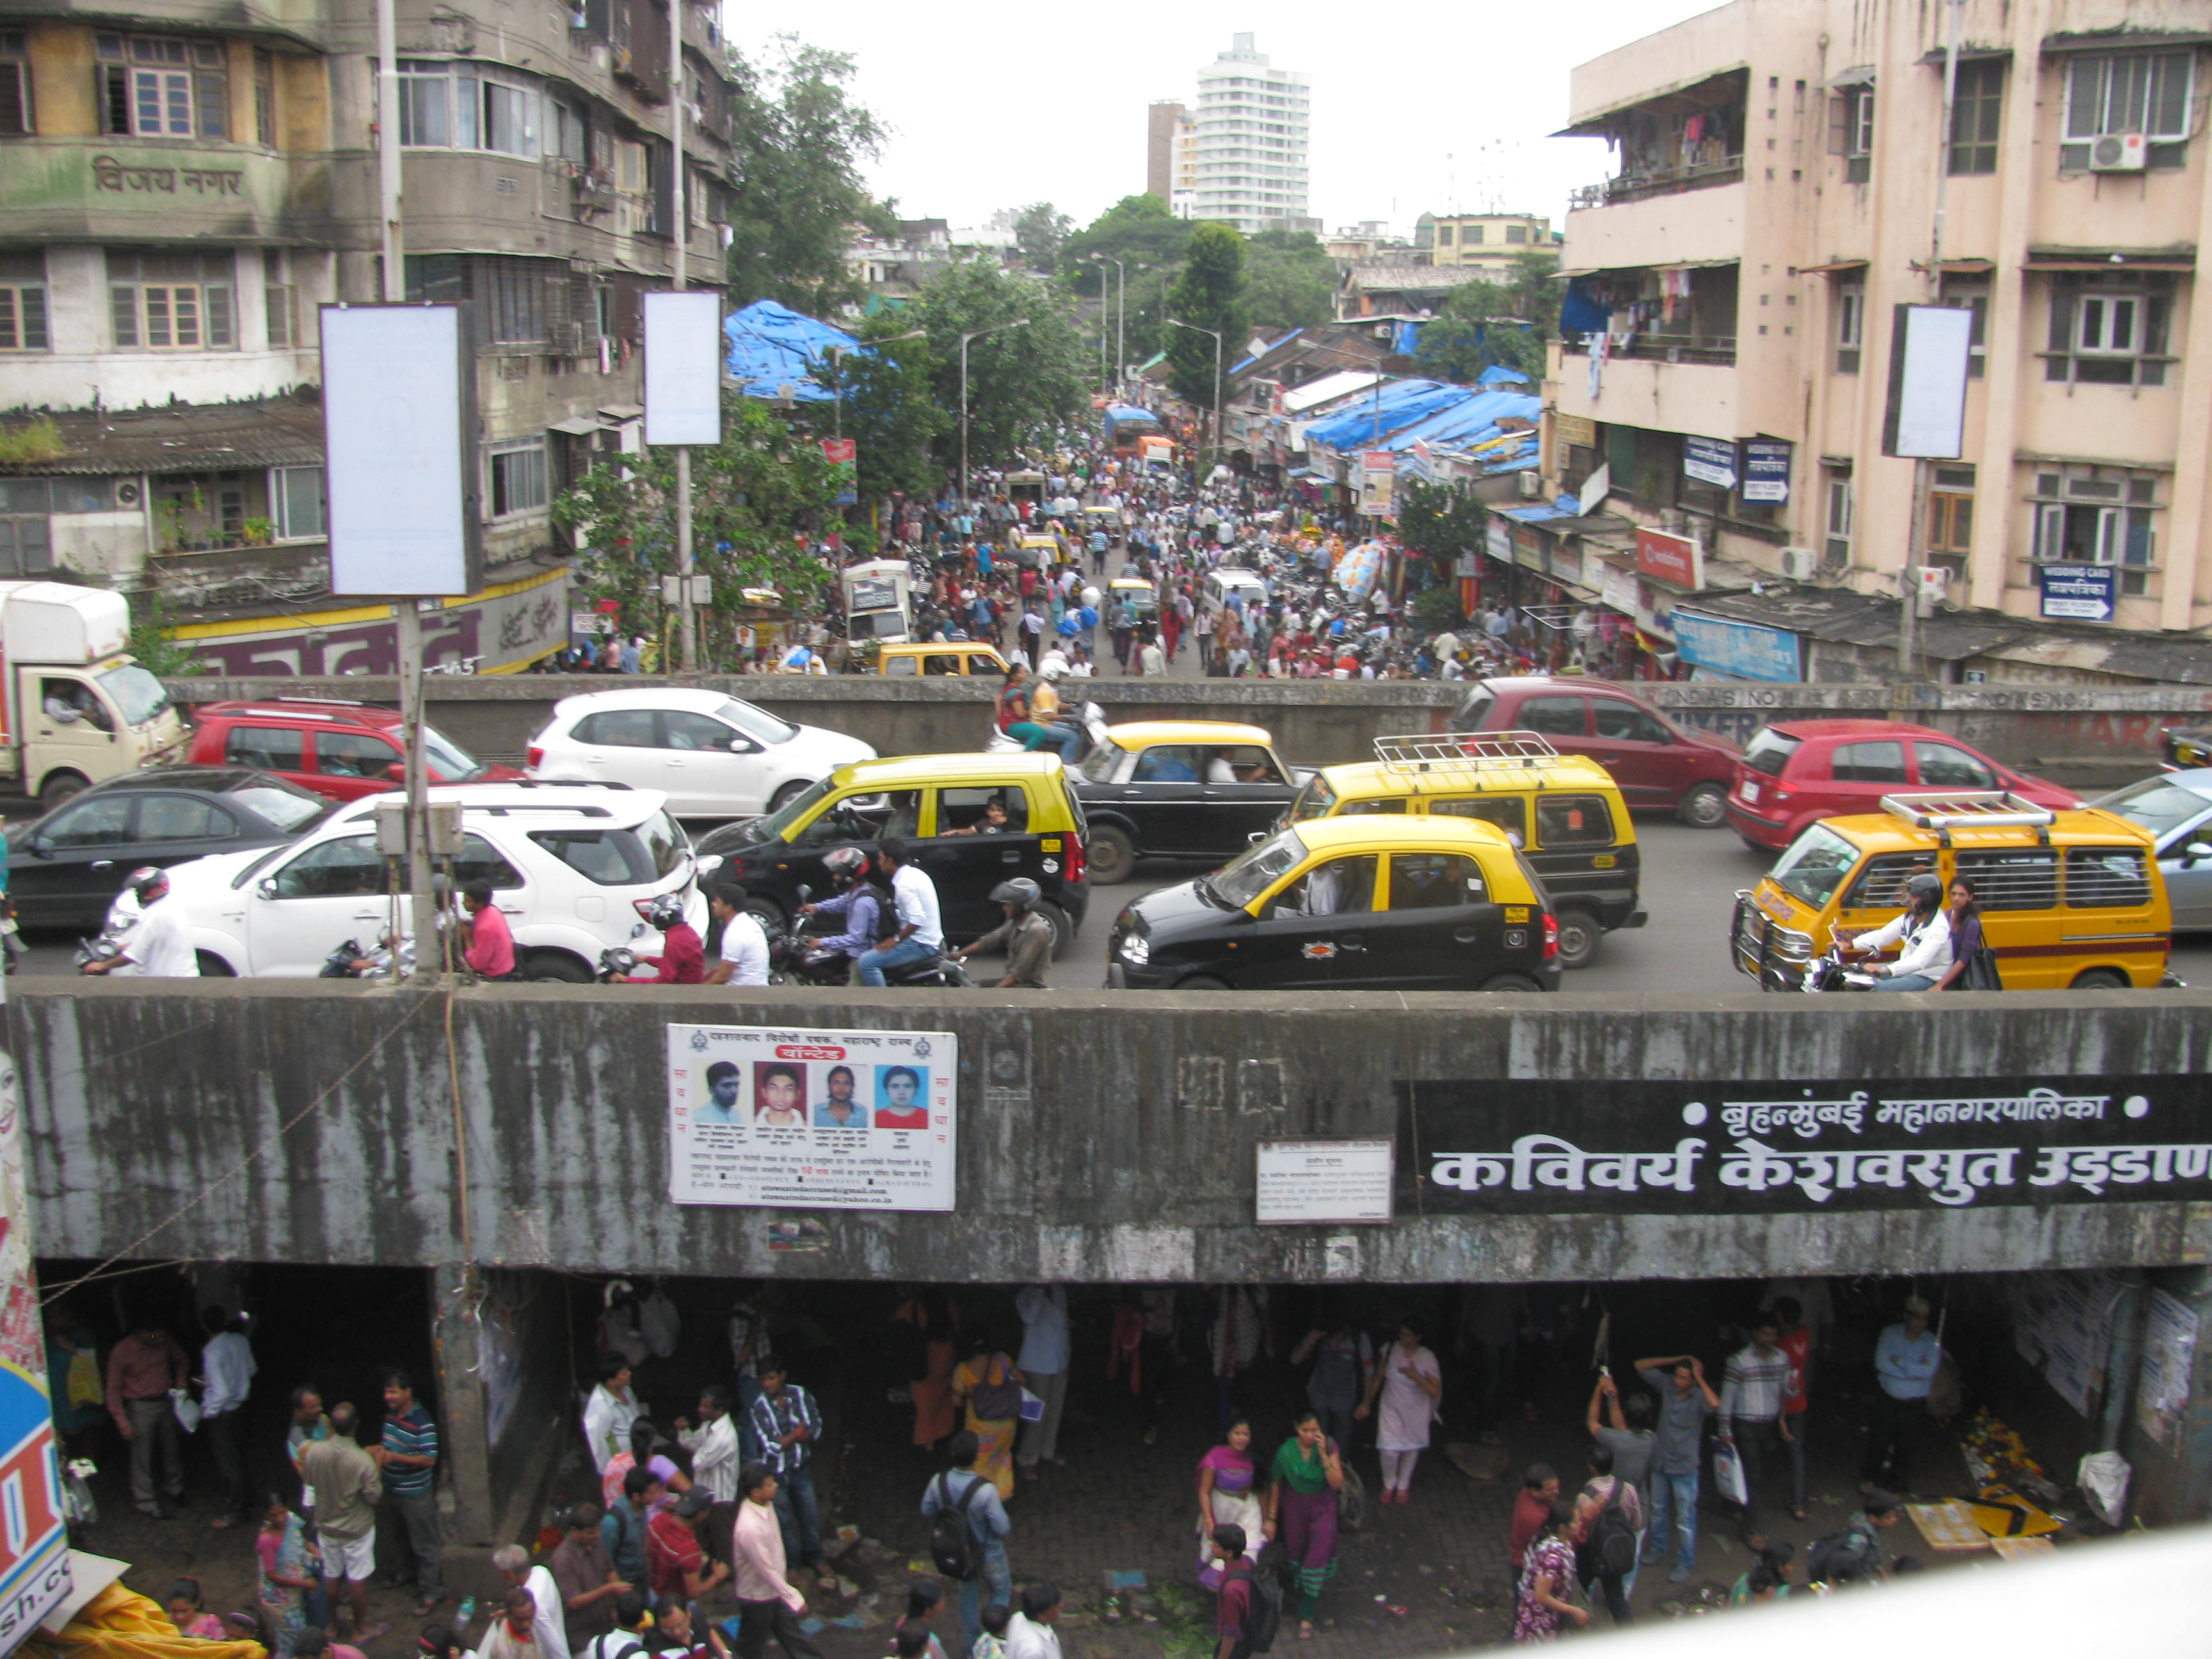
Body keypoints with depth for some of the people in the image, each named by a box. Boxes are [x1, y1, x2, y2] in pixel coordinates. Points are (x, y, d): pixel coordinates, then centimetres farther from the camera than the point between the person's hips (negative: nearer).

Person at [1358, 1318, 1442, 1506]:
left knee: (1411, 1449, 15)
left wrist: (1416, 1376, -31)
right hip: (1392, 1408, 0)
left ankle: (1403, 1486, 42)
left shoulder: (1427, 1358, -18)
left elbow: (1436, 1391, -18)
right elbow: (1378, 1377, 1)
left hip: (1415, 1411, 0)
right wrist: (1367, 1402, 9)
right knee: (1390, 1451, -5)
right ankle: (1388, 1485, 26)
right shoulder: (1391, 1350, -13)